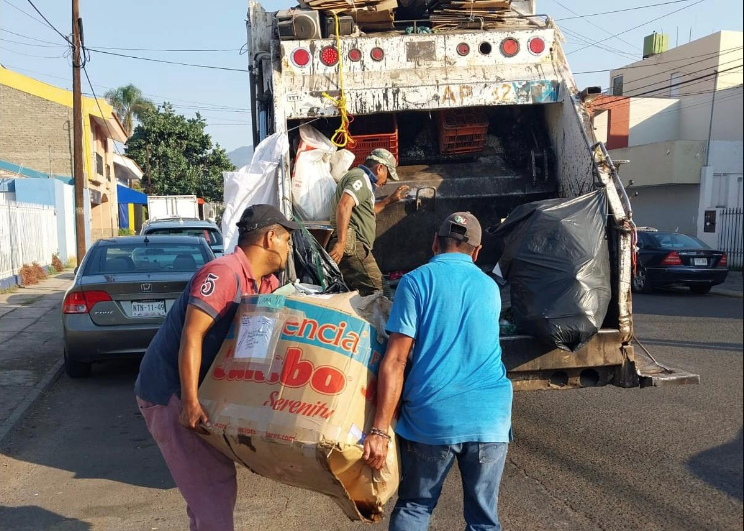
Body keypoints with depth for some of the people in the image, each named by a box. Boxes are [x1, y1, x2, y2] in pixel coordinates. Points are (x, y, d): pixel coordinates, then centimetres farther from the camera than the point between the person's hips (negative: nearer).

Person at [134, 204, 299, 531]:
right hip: (169, 393, -9)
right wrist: (190, 403, -29)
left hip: (199, 391, 9)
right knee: (209, 490, -7)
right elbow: (191, 336, -27)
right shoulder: (223, 273, -22)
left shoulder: (267, 283, 6)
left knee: (220, 481, 15)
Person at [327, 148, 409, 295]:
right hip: (352, 244, -11)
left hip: (355, 246, 11)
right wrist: (341, 243, -31)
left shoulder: (363, 179, 28)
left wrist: (390, 200, 40)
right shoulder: (360, 178, -7)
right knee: (375, 289, -18)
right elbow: (344, 206, -25)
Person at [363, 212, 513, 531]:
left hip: (431, 417, -3)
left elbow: (395, 360, -10)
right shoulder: (490, 287, 13)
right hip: (490, 417, 3)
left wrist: (380, 429, -10)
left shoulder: (416, 281, -2)